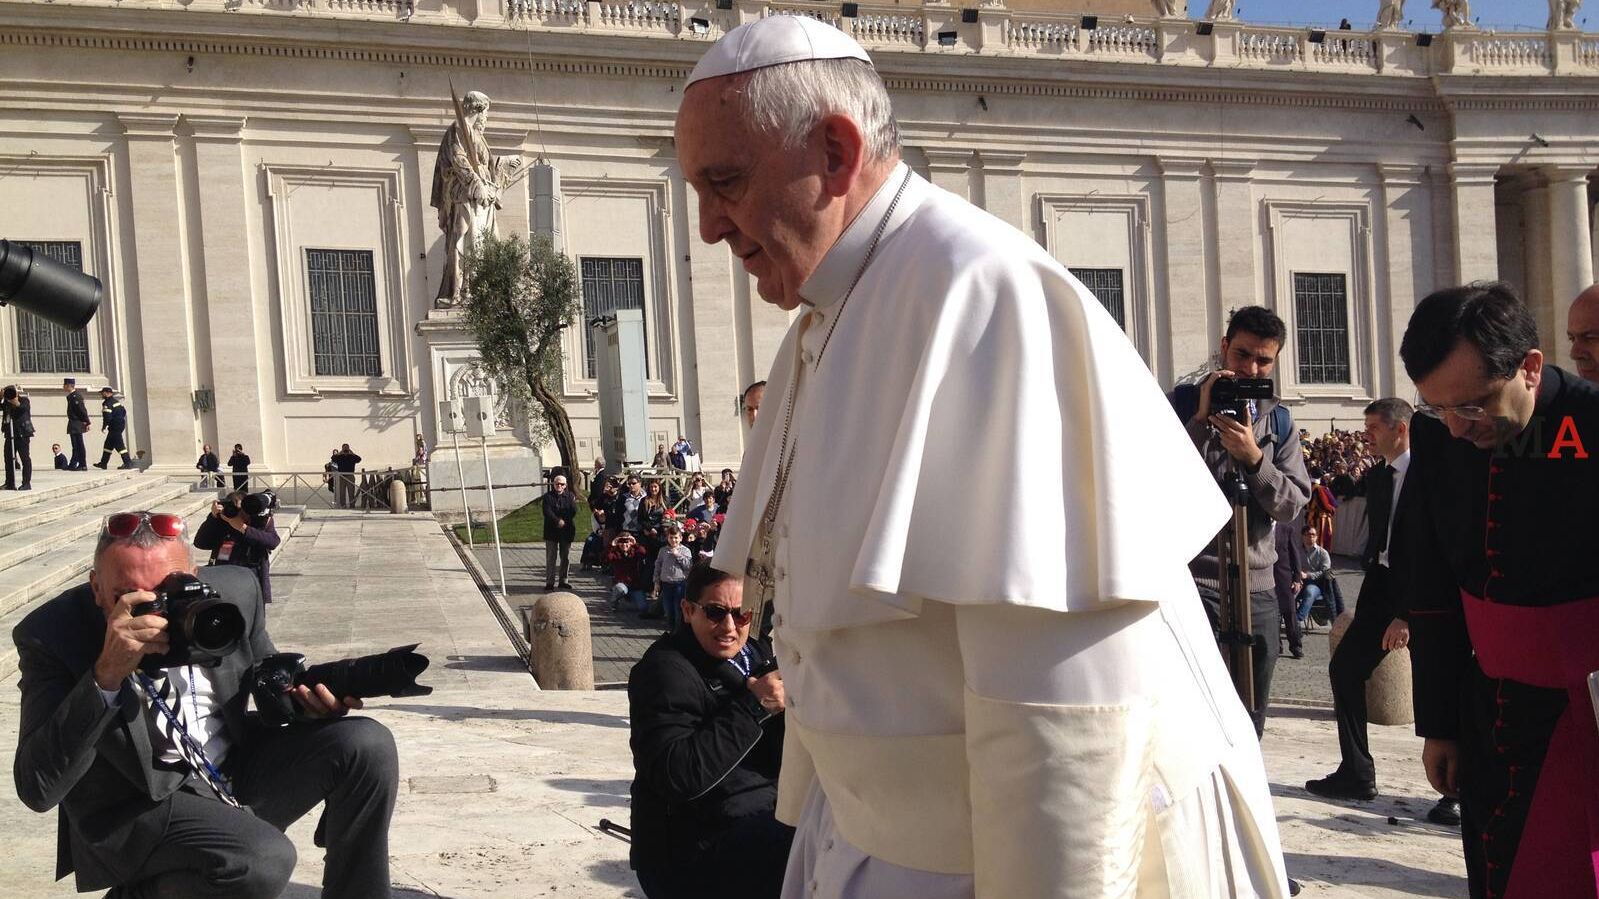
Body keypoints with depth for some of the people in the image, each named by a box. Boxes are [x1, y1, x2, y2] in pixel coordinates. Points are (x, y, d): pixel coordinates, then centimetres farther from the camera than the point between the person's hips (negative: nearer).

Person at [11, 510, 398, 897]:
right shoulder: (51, 636, -19)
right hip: (139, 804, -5)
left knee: (368, 745, -15)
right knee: (263, 861, -32)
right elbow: (37, 789, -27)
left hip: (241, 770, 5)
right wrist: (106, 675, -37)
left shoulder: (234, 592, -9)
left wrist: (304, 695, -13)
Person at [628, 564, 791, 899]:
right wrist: (753, 706, -24)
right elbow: (676, 776, -26)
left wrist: (783, 709, -13)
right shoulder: (665, 670, -13)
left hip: (760, 822, 8)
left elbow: (783, 761, 7)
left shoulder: (755, 656, 9)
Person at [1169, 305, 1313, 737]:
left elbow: (1293, 504, 1)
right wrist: (1202, 419, -15)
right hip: (1192, 583, -4)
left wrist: (1253, 457, -14)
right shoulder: (1183, 403, 2)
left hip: (1257, 588, 4)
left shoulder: (1278, 420, 13)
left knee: (1250, 724, 11)